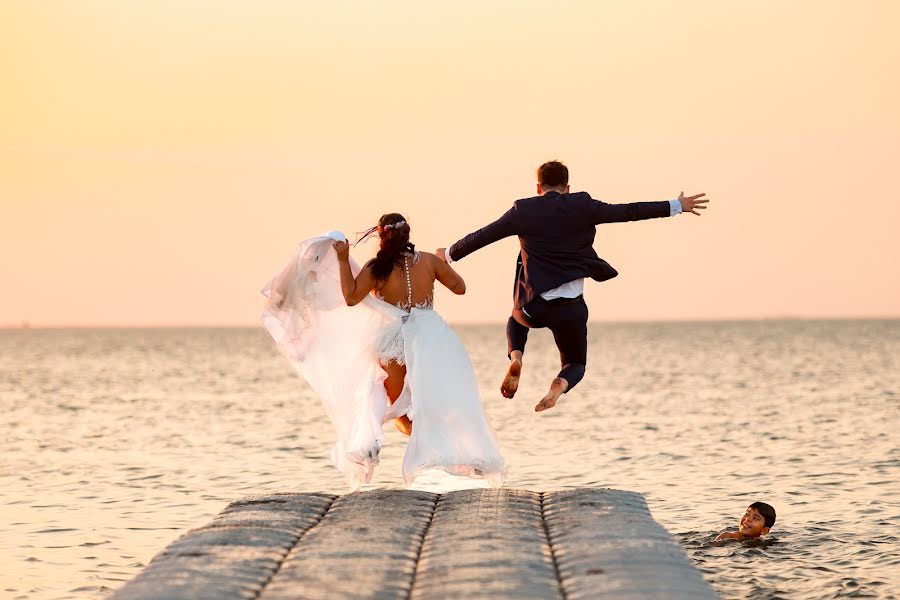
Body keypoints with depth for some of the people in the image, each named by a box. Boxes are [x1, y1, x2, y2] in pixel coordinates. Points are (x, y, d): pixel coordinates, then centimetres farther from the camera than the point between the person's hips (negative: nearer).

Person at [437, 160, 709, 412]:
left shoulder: (523, 211, 1)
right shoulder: (583, 206, -2)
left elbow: (482, 236, 8)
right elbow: (628, 212, -2)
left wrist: (450, 254, 25)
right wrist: (676, 206, 5)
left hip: (534, 306, 1)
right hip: (572, 308, -1)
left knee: (516, 320, 38)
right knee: (575, 365, 21)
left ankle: (515, 358, 5)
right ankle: (559, 386, -16)